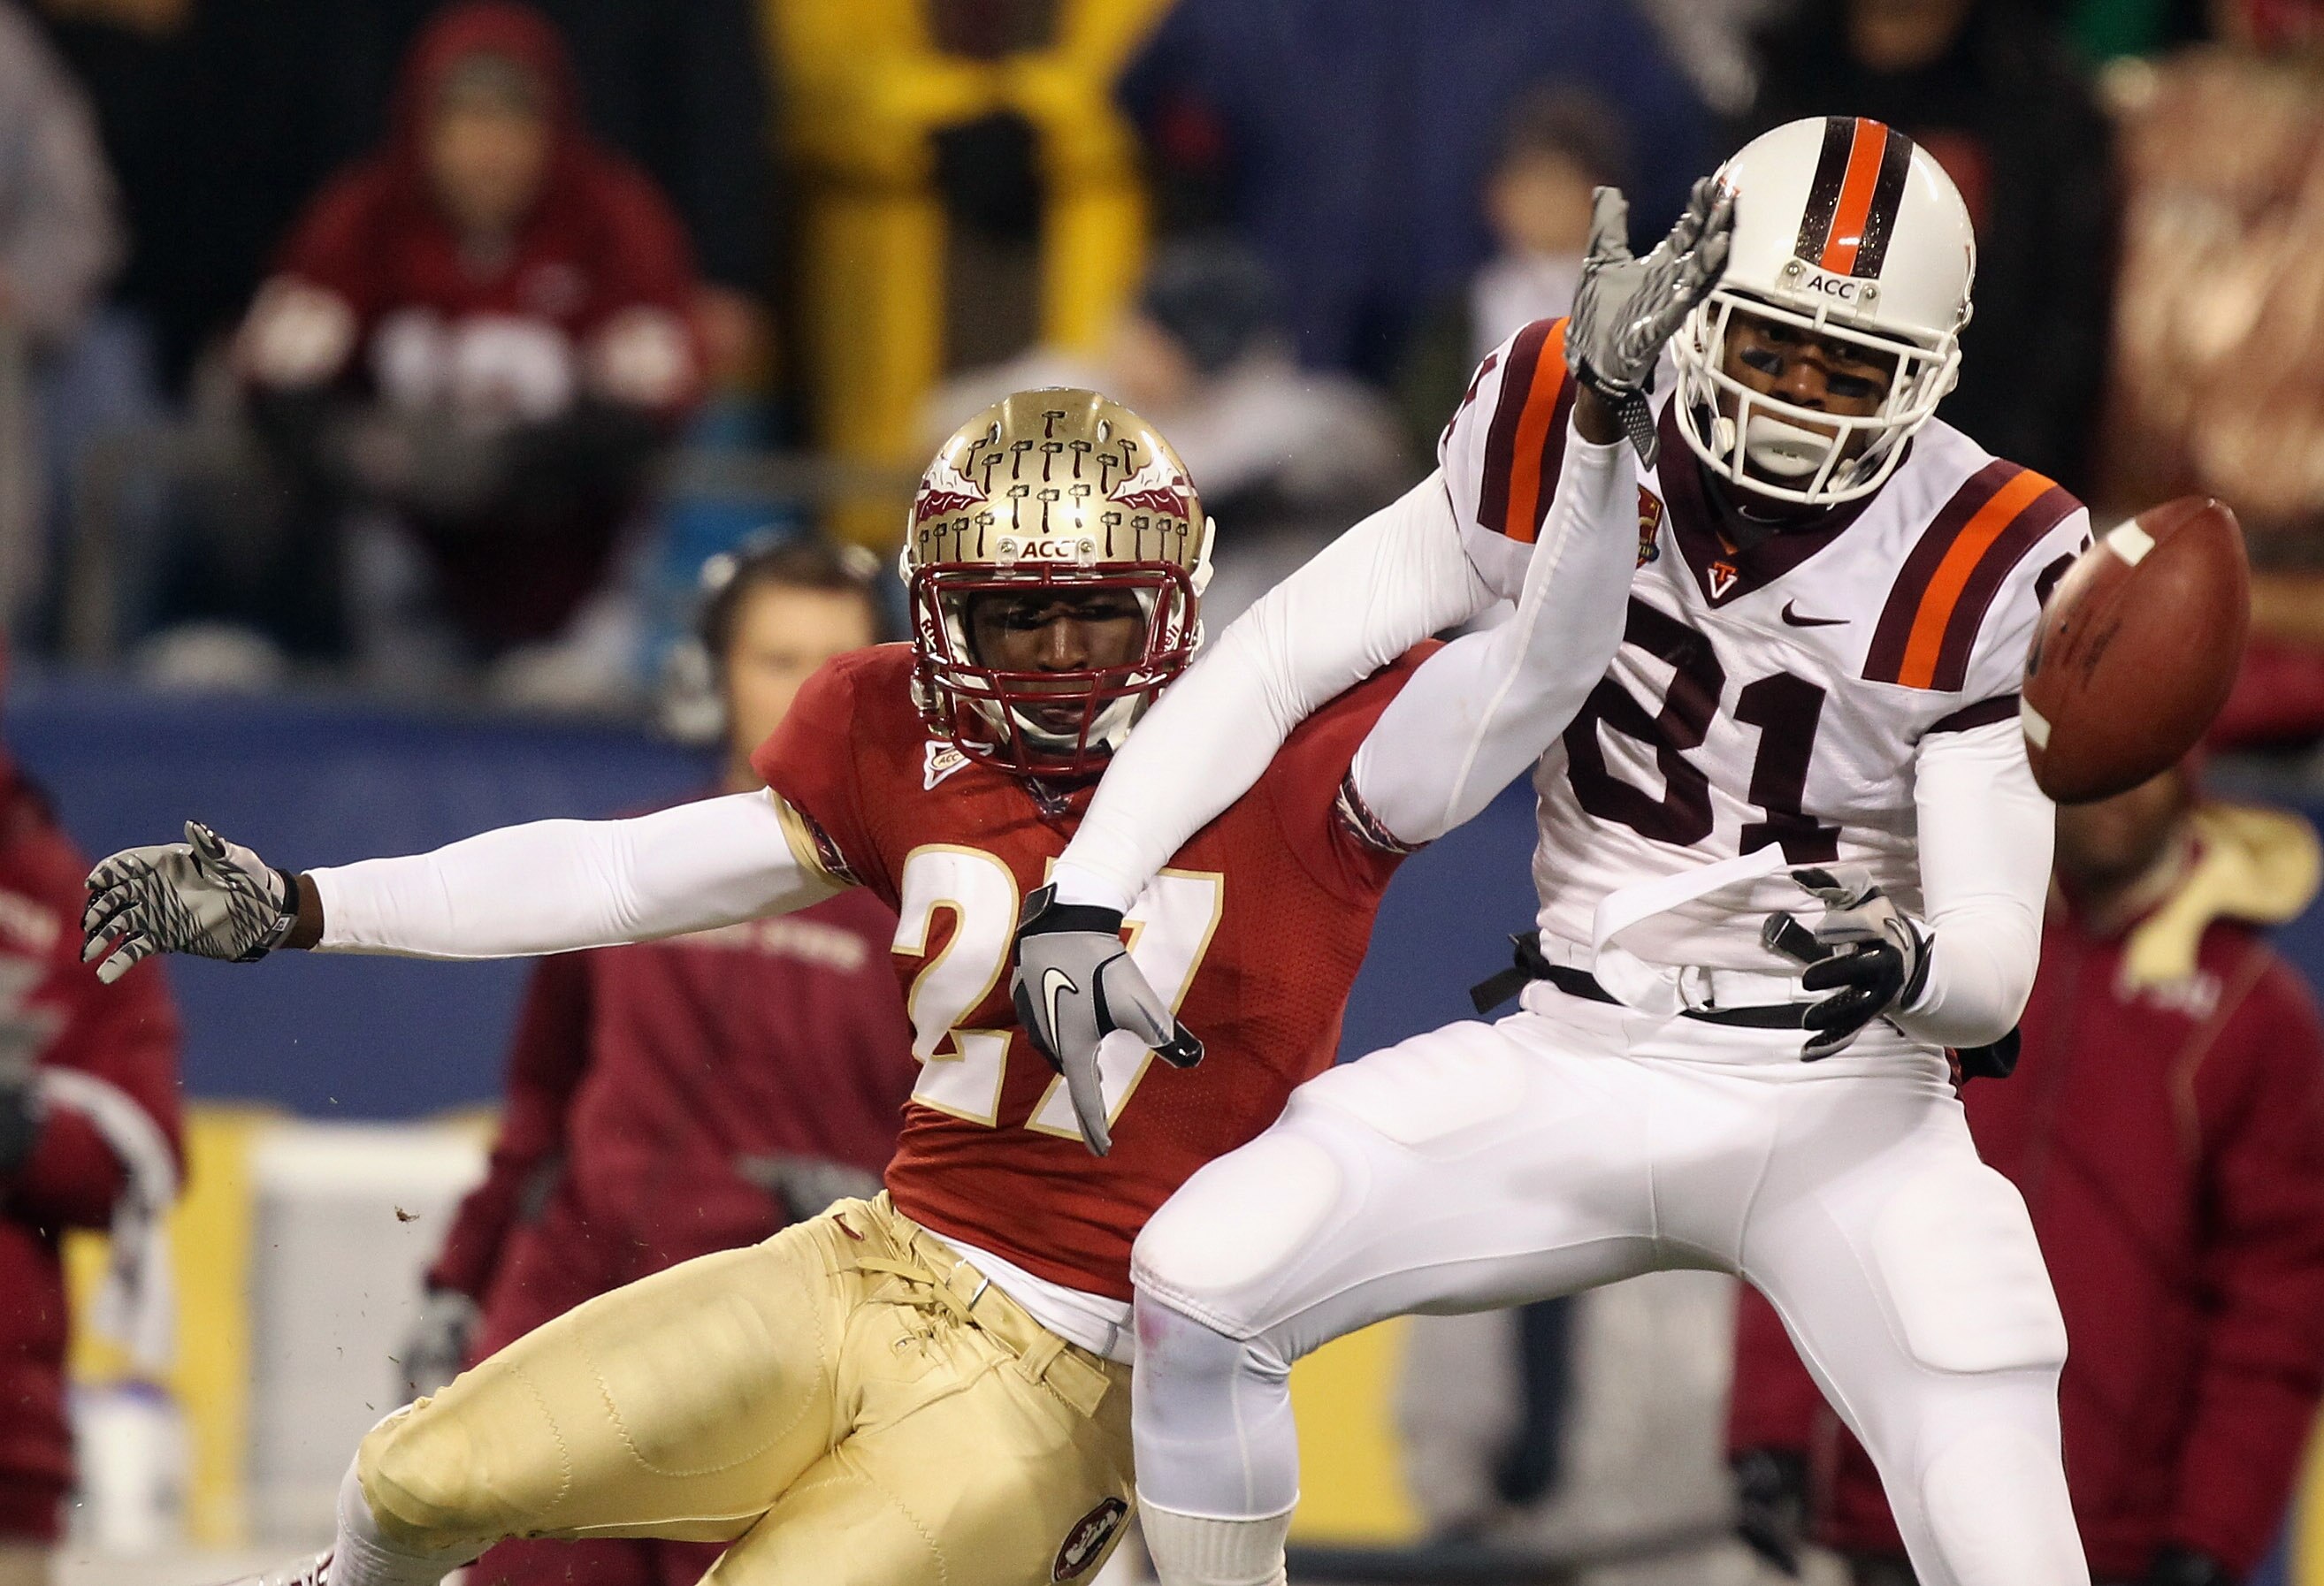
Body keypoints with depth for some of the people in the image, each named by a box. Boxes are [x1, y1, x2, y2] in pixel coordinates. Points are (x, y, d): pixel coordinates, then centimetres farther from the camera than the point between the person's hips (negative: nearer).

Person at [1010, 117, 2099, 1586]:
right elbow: (1284, 655, -4)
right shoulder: (1570, 444, -7)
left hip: (1836, 1098, -3)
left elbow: (1996, 969, -12)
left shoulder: (1986, 568, -12)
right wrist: (1083, 897, -14)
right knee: (1203, 1278, -16)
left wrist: (1908, 967, -37)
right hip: (1574, 1068, 3)